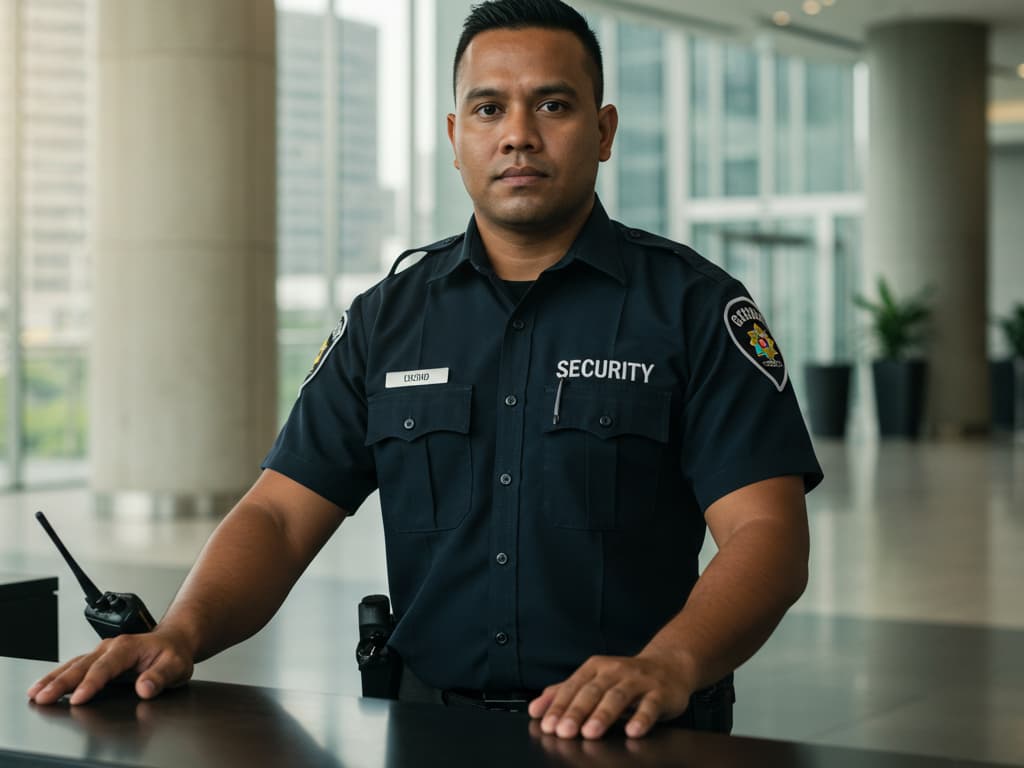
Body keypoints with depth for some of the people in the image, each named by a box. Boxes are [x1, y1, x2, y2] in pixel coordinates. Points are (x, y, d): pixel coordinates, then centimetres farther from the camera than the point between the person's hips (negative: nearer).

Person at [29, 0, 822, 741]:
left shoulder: (696, 307, 1)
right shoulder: (389, 317, 12)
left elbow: (768, 533, -9)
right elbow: (280, 516, 7)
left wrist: (667, 666, -28)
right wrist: (182, 633, -13)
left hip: (626, 736, -2)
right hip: (430, 727, 2)